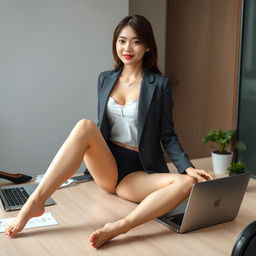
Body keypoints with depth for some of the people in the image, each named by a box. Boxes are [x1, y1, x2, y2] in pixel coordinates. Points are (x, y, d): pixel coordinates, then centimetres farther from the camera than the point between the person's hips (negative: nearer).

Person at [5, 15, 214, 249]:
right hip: (107, 167, 2)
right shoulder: (105, 79, 9)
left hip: (139, 173, -2)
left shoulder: (159, 84, -2)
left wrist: (188, 167, -14)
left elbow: (167, 135, -1)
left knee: (187, 183, -32)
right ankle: (35, 201, -32)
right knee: (86, 126, -29)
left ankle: (120, 227, -41)